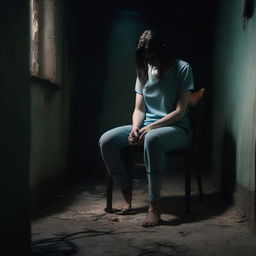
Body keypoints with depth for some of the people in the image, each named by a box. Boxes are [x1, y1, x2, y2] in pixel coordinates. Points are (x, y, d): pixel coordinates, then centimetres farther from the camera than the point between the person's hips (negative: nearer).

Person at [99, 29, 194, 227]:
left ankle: (155, 206, -36)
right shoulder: (144, 71, 12)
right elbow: (139, 109, 9)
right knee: (106, 141, -19)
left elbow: (180, 111, -12)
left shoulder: (182, 69, -6)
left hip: (176, 129, -6)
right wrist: (135, 128, -13)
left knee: (152, 138, -42)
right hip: (146, 127, 6)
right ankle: (126, 195, -7)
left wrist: (151, 127, -22)